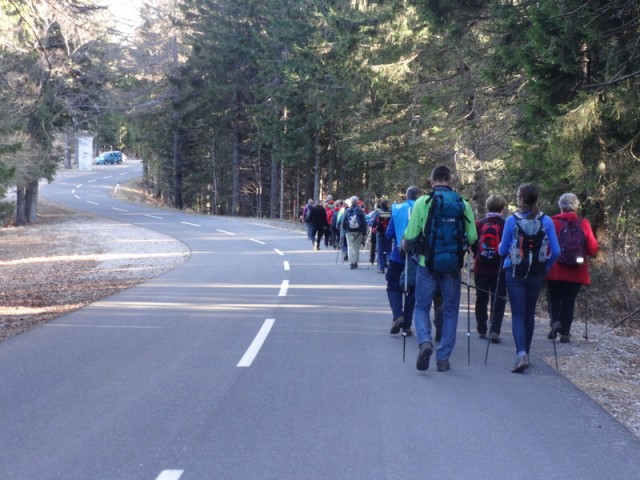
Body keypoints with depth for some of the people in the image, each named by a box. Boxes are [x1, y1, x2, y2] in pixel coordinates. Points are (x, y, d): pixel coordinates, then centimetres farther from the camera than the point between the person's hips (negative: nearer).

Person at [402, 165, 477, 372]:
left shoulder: (422, 202, -6)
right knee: (450, 310, 13)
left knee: (422, 307, 11)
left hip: (428, 264, -1)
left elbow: (411, 236, -8)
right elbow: (472, 237, 0)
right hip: (453, 265, 2)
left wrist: (405, 246, 14)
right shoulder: (463, 204, 0)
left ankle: (425, 342, -15)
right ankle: (443, 357, 12)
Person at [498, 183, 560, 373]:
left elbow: (502, 250, -2)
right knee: (529, 313, 17)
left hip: (515, 272, -2)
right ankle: (525, 353, 26)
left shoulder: (512, 220, -9)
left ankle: (521, 354, -20)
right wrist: (546, 266, 13)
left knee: (518, 315, -2)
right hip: (536, 273, 3)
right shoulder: (546, 221, -4)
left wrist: (501, 248, 21)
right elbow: (555, 251, -4)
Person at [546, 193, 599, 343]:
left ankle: (555, 321, -5)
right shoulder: (584, 224, -2)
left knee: (554, 298, 16)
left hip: (555, 270, -1)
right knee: (569, 301, 9)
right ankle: (565, 333, 9)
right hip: (576, 272, 1)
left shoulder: (553, 222, -8)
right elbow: (593, 248, -2)